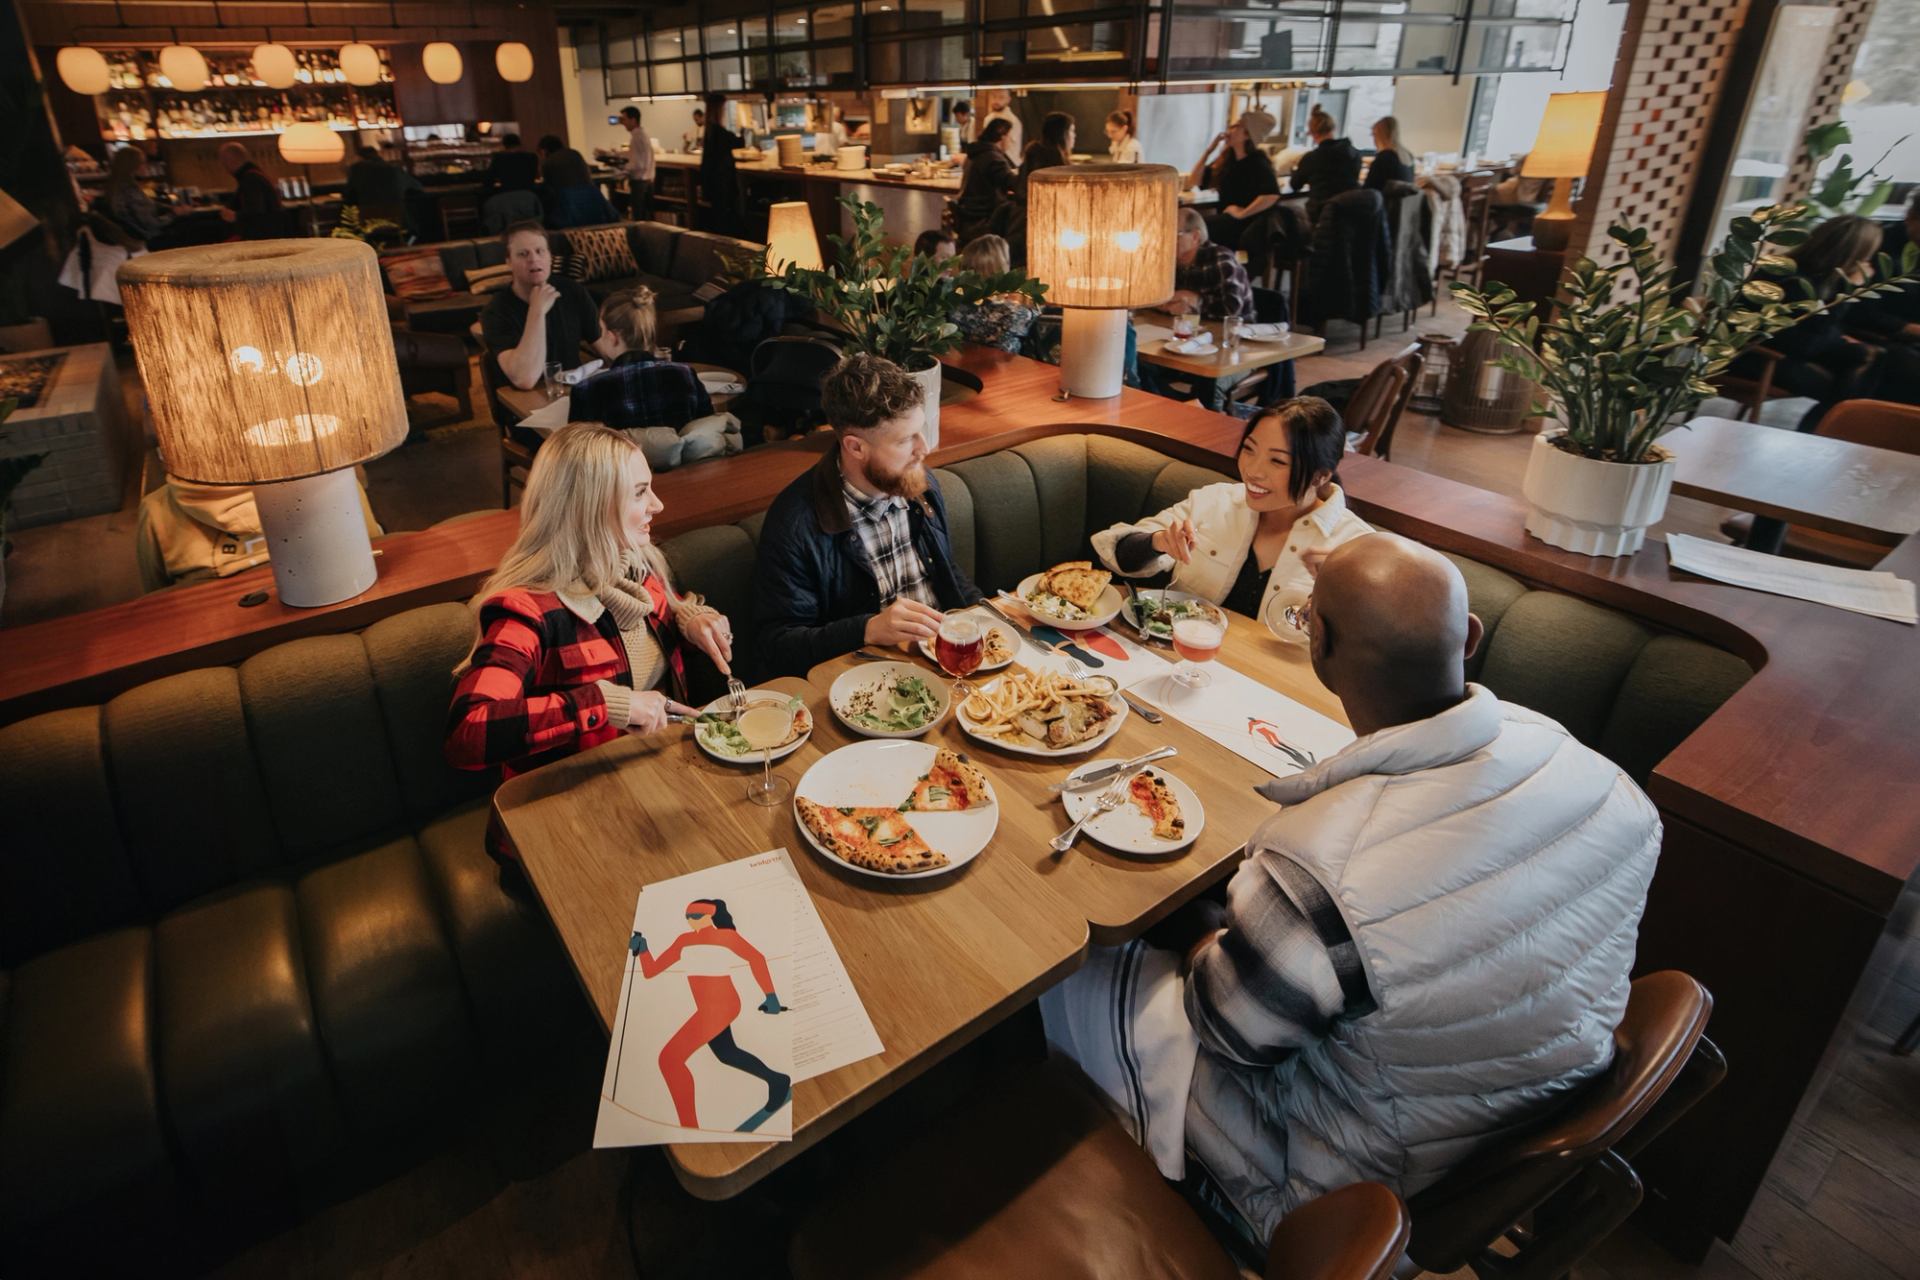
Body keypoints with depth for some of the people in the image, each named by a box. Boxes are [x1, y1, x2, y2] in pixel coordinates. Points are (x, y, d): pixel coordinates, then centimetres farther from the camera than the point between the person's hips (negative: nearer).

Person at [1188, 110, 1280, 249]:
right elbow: (1194, 181, 9)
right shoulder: (1227, 159, 9)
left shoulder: (1258, 163, -13)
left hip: (1248, 224, -7)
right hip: (1225, 219, 7)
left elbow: (1273, 195, -30)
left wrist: (1242, 214, -24)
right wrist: (1208, 150, 0)